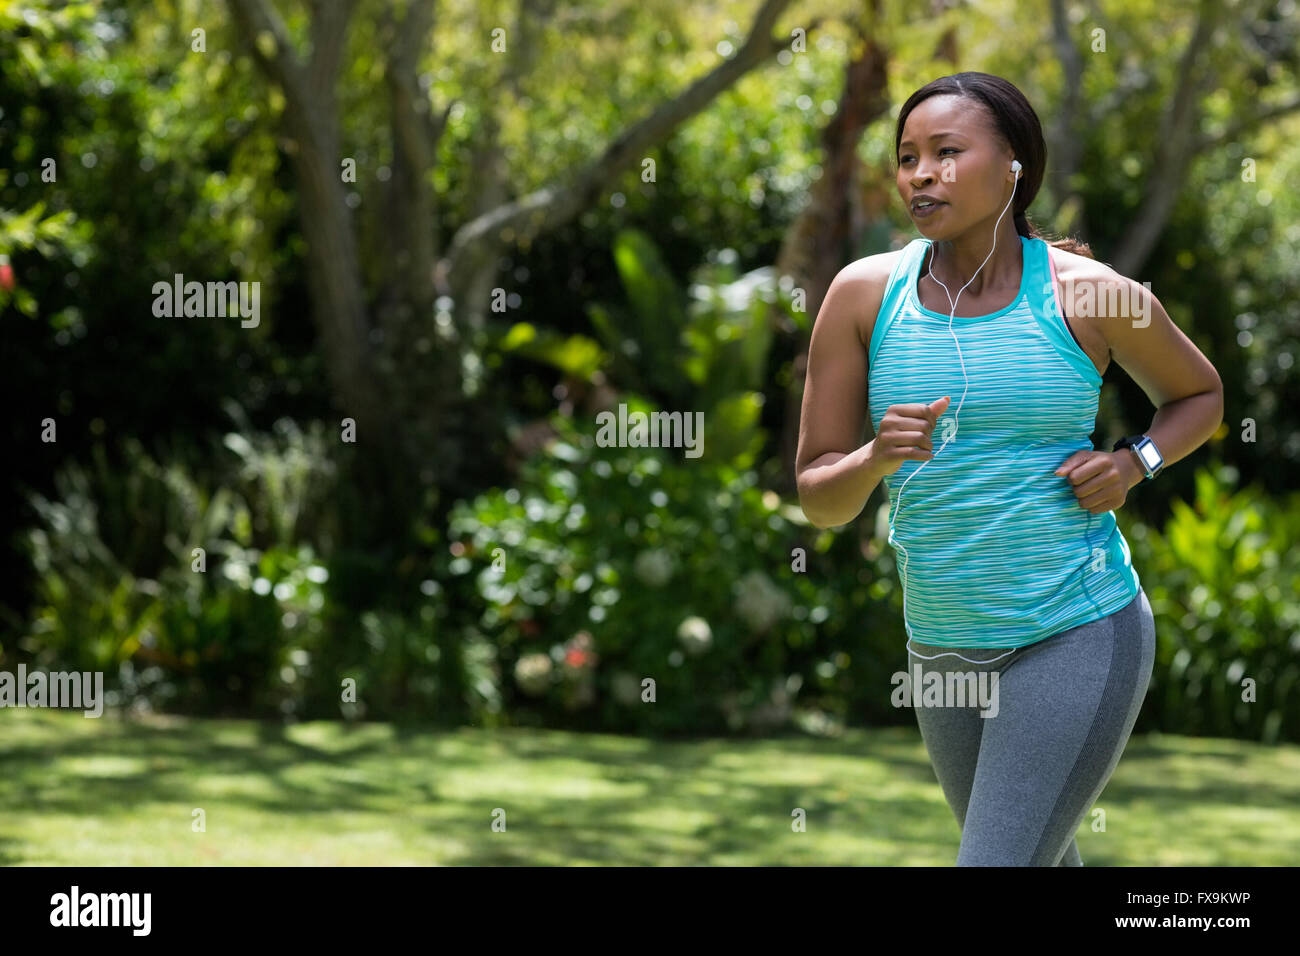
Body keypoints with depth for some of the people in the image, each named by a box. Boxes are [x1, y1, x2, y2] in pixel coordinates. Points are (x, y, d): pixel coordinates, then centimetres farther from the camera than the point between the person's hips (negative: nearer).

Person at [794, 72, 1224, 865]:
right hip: (945, 647, 4)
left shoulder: (1089, 294, -7)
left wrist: (1132, 467, -6)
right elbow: (818, 498, -1)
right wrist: (877, 458, -22)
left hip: (1077, 634, -4)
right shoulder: (865, 294, -3)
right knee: (1043, 861, 21)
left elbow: (1200, 395, 13)